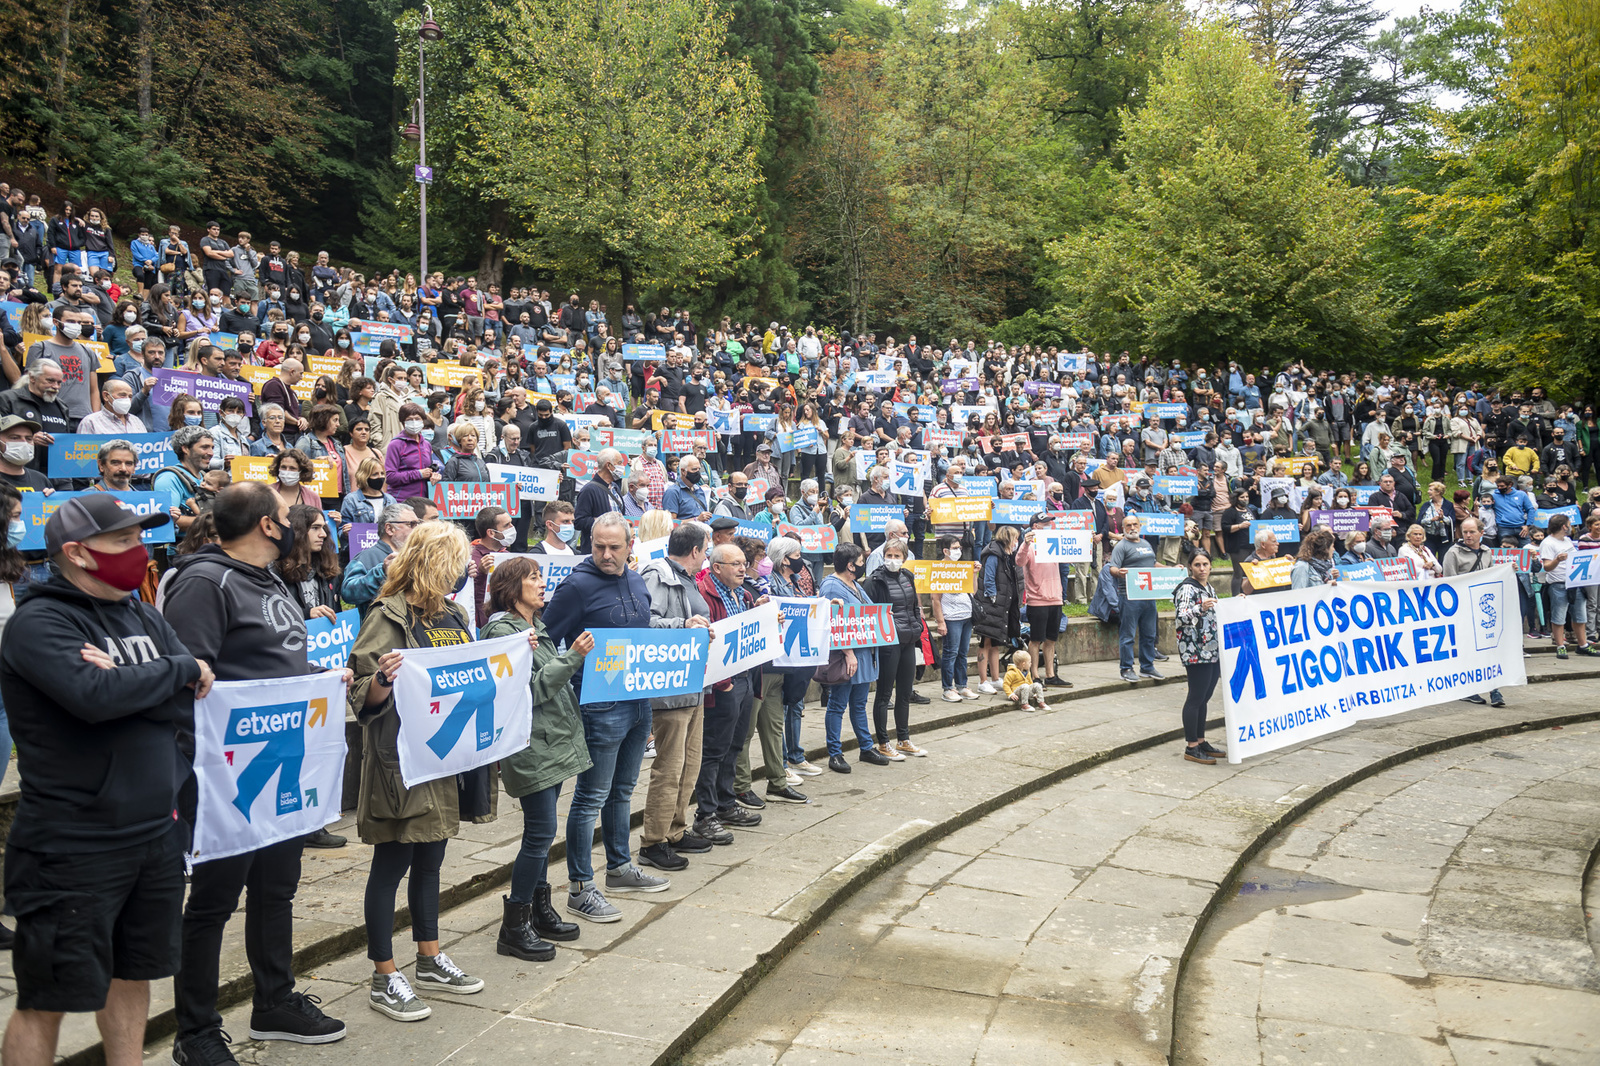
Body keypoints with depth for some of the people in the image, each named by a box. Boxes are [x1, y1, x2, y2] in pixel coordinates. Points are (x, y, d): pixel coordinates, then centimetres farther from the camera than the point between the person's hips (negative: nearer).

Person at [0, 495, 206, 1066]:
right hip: (73, 844, -7)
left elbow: (198, 699, -1)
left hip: (157, 833, 7)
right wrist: (180, 669, -15)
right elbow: (94, 697, -28)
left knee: (133, 975, 19)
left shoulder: (143, 616, 9)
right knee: (47, 1000, 4)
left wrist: (126, 680, -16)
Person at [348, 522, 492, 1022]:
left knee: (430, 858, 18)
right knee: (392, 864, 2)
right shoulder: (389, 616, -13)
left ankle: (430, 961, 31)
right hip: (398, 758, -8)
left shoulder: (454, 615, 10)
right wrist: (382, 680, -37)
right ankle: (384, 980, 13)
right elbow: (365, 698, -16)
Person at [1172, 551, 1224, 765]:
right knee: (1196, 698, -7)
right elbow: (1181, 617, -23)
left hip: (1212, 651, 9)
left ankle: (1201, 742, 20)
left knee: (1204, 698, 13)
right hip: (1195, 652, -9)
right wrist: (1200, 609, -39)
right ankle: (1191, 748, -3)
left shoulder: (1208, 586, 17)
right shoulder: (1187, 588, -11)